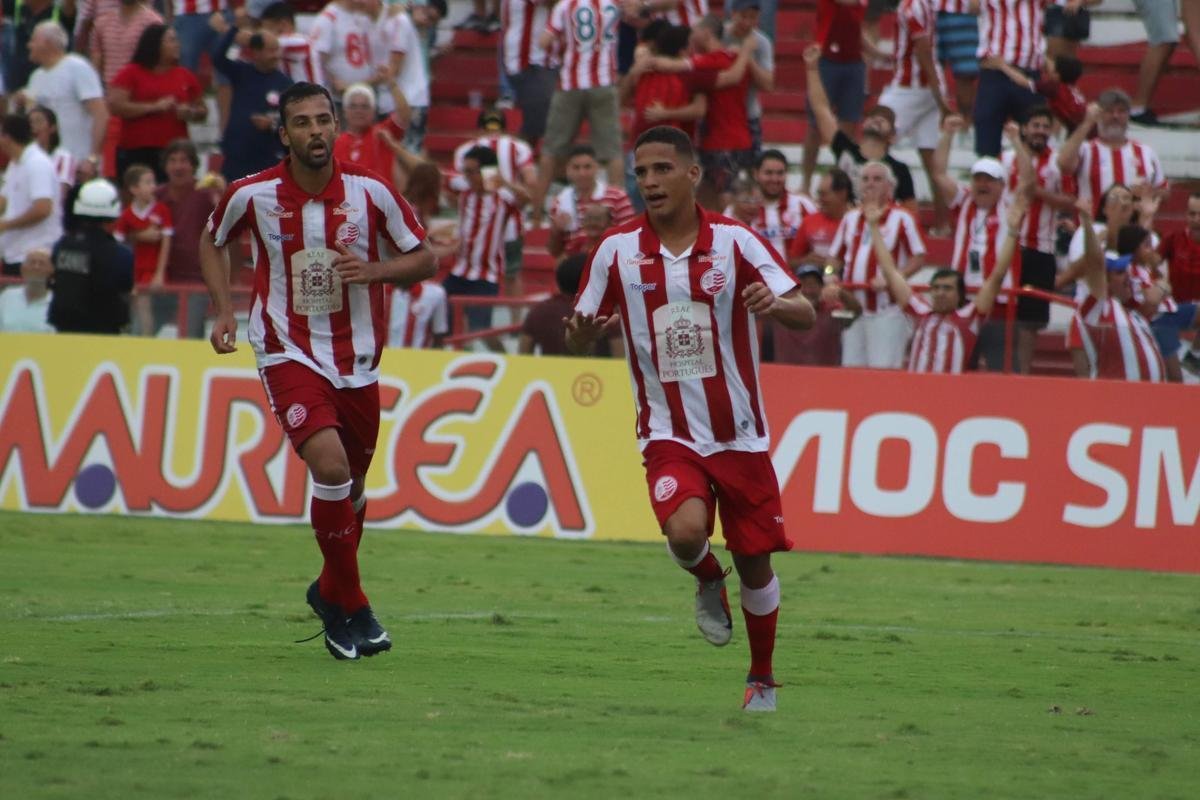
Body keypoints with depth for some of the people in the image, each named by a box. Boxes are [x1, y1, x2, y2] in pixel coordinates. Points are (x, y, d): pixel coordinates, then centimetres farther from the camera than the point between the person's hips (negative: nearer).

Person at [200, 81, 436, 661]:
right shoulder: (252, 195, -8)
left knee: (352, 485, 13)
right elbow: (213, 242, 13)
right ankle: (351, 607, -8)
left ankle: (331, 591, 41)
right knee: (330, 465, -23)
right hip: (288, 354, -3)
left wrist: (375, 269, -16)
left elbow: (423, 260, 4)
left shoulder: (370, 193, -7)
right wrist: (224, 310, 0)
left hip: (357, 362, 3)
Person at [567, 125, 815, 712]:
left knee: (755, 562, 6)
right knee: (685, 531, -28)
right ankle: (708, 581, 9)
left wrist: (775, 304, -33)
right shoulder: (618, 249, -2)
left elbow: (805, 315, -9)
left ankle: (762, 679, 30)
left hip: (739, 432, 1)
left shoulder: (733, 241, -6)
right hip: (669, 432, 0)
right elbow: (579, 340, 4)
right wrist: (582, 330, -21)